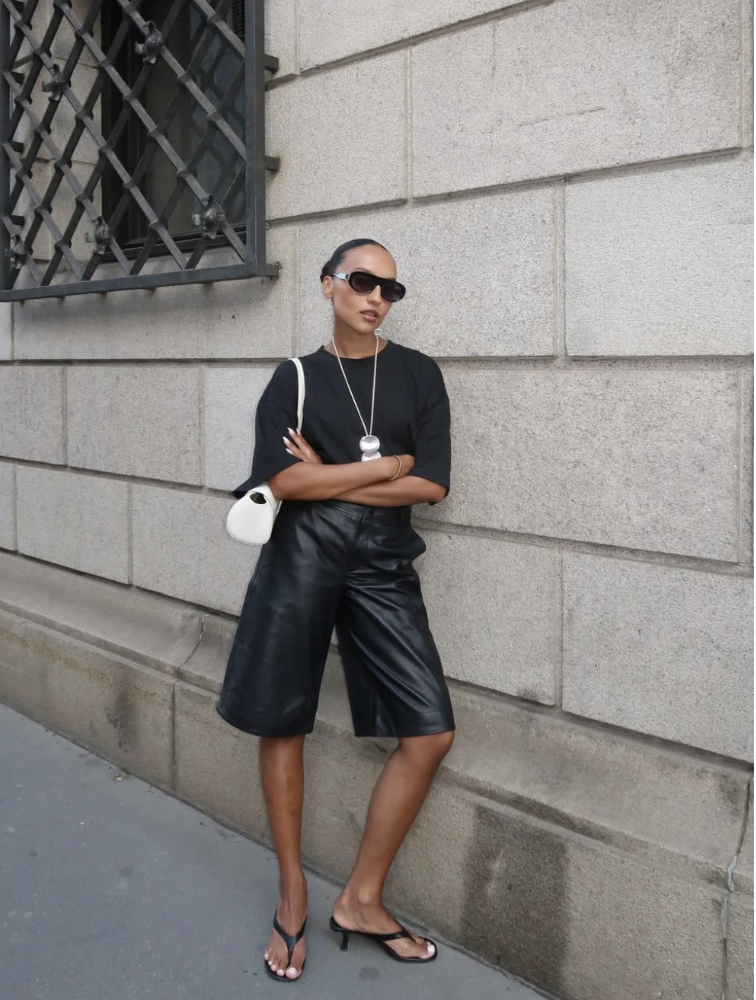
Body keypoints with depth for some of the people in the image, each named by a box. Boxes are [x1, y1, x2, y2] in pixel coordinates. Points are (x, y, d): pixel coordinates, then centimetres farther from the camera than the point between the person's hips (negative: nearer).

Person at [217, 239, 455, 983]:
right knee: (282, 725, 6)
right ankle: (292, 893, 27)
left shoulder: (416, 373, 7)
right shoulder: (295, 378, 4)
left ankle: (361, 899, 13)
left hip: (384, 563, 1)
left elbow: (433, 485, -4)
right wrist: (387, 464, -7)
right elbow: (282, 482, -11)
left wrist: (326, 480, -6)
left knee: (431, 732, -5)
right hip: (302, 556, -1)